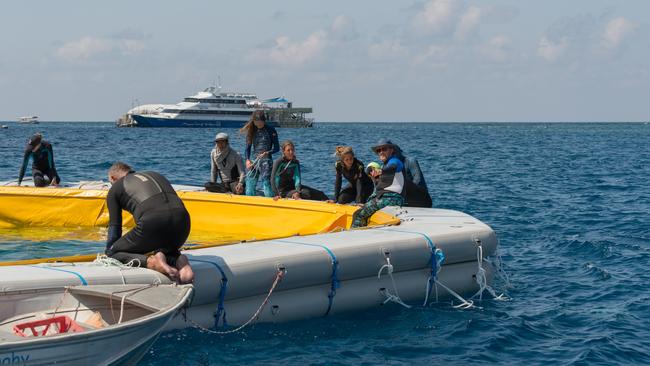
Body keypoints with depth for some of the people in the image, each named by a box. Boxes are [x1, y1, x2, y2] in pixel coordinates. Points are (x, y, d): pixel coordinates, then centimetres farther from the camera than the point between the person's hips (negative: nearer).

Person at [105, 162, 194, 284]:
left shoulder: (115, 189, 21)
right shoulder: (154, 175, 35)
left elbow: (115, 226, 20)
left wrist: (109, 253, 34)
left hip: (152, 222, -5)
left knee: (113, 253, 16)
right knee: (168, 250, 37)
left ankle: (150, 261, -11)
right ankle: (178, 260, 1)